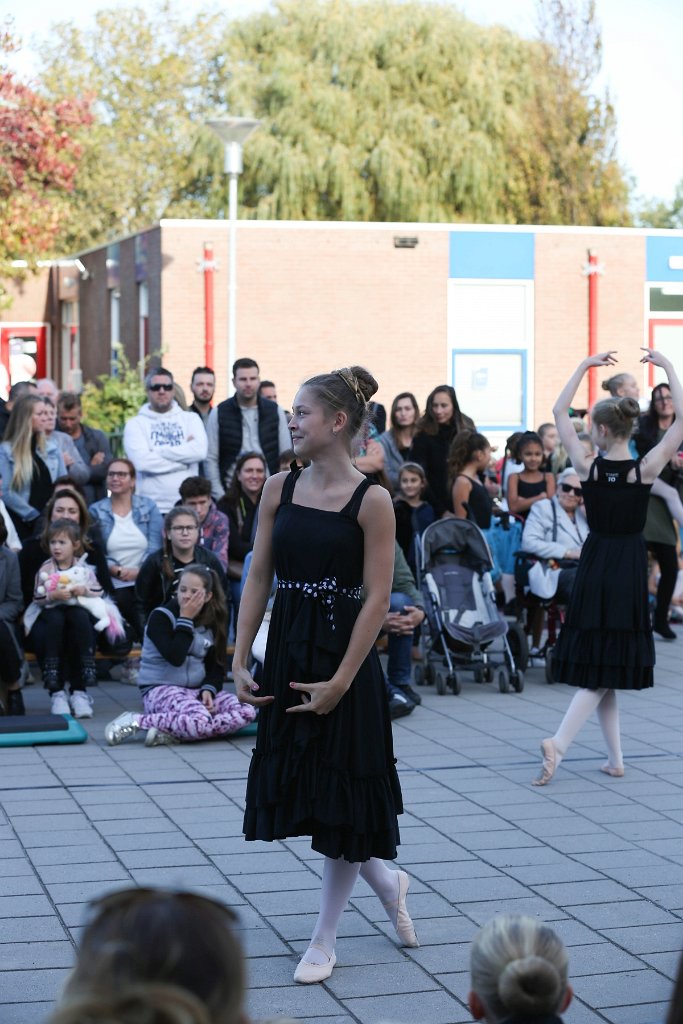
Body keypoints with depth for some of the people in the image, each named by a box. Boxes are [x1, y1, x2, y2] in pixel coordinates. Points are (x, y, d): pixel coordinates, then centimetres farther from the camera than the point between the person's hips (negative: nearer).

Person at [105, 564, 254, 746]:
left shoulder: (212, 622, 10)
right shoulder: (161, 617, -7)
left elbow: (217, 666, 10)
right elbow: (175, 657, -21)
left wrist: (208, 689, -10)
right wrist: (185, 620, -15)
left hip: (198, 690, 7)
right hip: (161, 689, -7)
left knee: (247, 712, -21)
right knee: (200, 721, -38)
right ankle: (136, 721, -19)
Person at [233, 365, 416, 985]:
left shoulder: (371, 501, -11)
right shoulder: (279, 489, 4)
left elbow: (378, 598, -13)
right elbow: (259, 579, 6)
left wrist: (339, 681, -16)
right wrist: (240, 662, -1)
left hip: (343, 654, -6)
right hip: (287, 654, 6)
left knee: (343, 795, 5)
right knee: (299, 789, 11)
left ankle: (325, 941, 20)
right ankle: (387, 882, 36)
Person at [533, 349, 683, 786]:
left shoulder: (588, 468, -8)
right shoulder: (646, 470, -12)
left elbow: (560, 412, 3)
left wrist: (585, 366, 6)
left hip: (595, 566, 2)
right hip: (630, 568, -2)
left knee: (601, 671, 11)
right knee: (610, 667, 2)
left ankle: (615, 759, 14)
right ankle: (559, 743, -14)